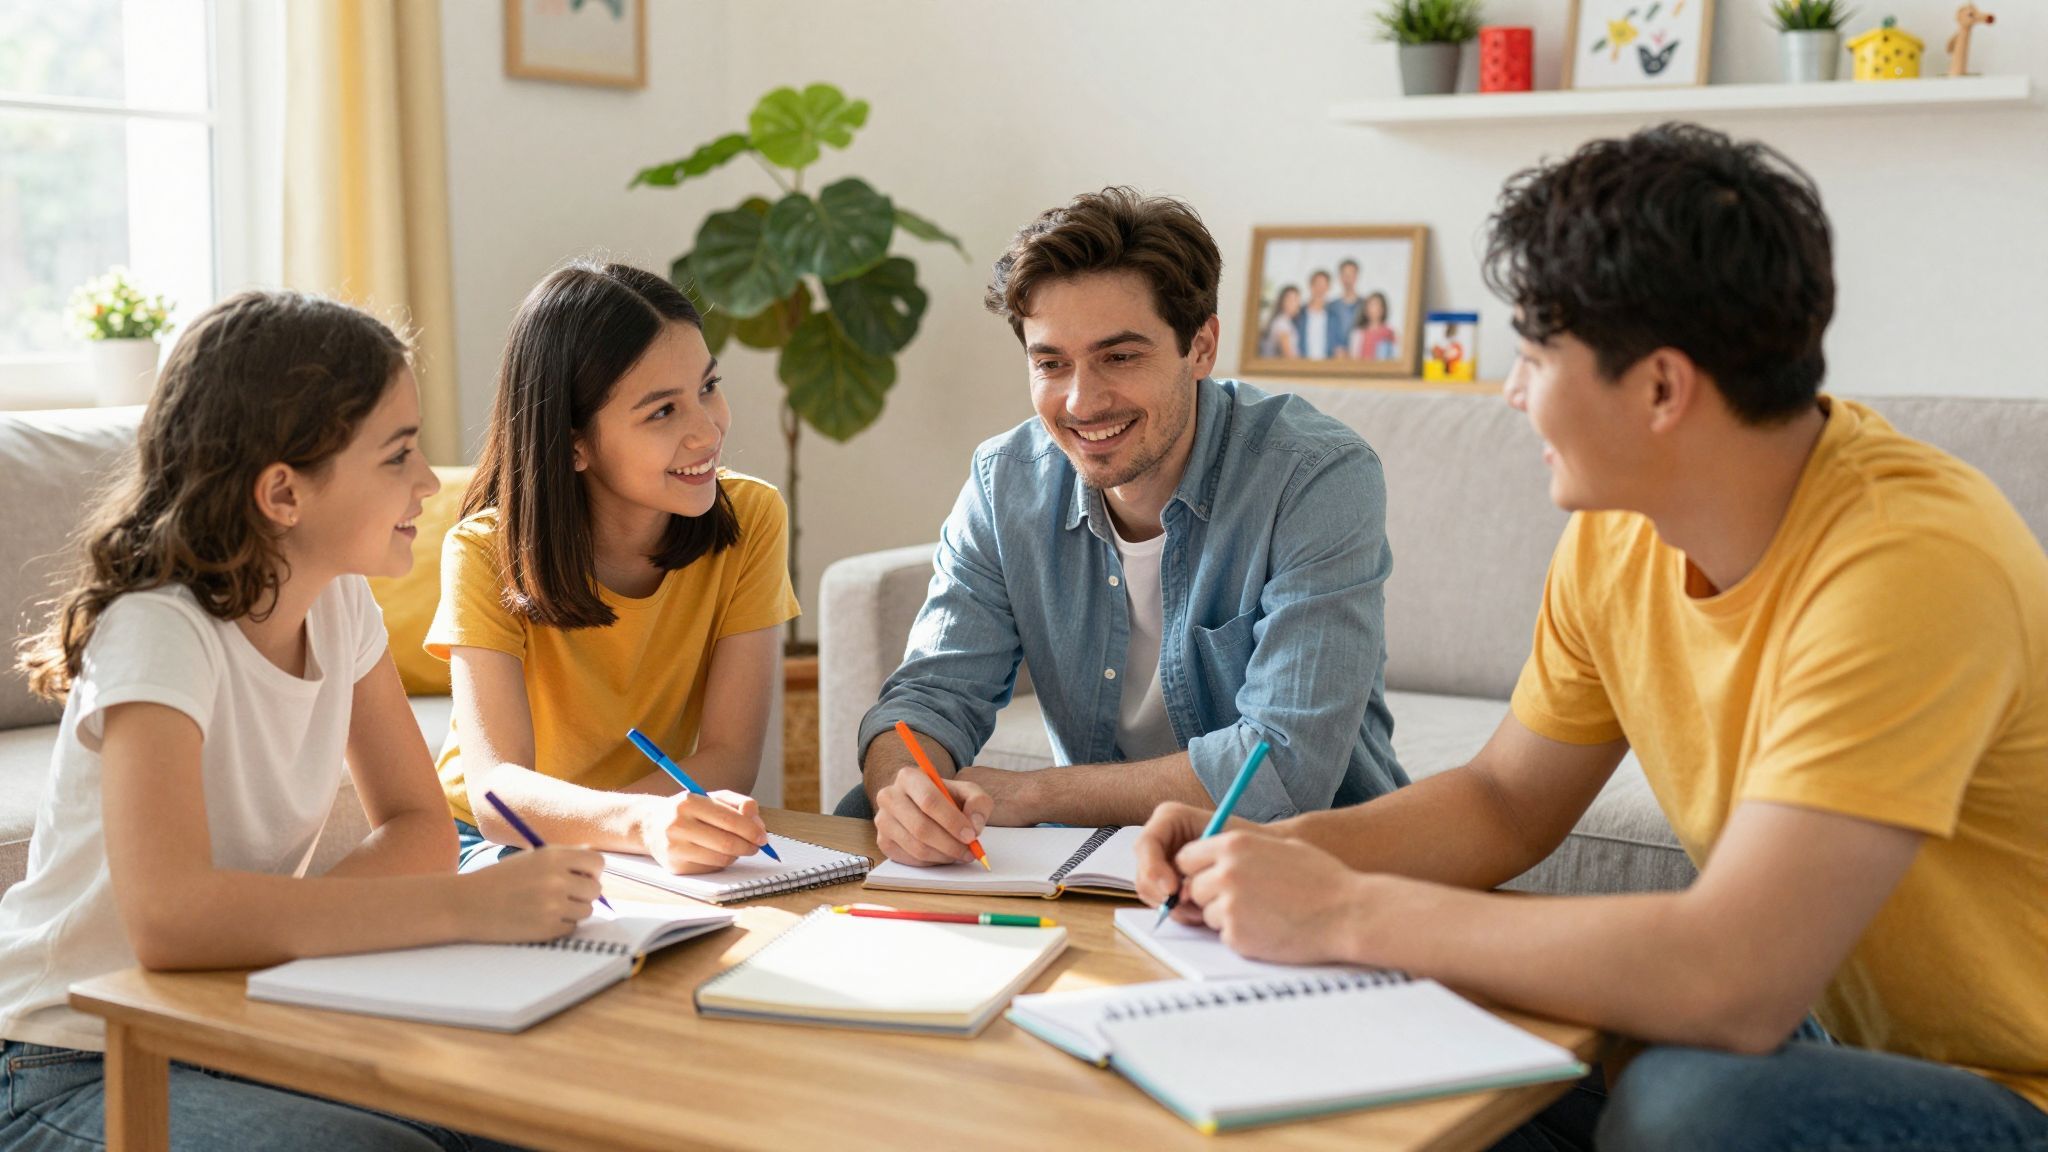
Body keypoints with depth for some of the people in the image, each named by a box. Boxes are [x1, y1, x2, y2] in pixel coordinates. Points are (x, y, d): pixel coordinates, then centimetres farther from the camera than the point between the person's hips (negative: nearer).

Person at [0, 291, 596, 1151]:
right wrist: (473, 904, -40)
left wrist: (286, 923, -19)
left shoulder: (340, 604, -1)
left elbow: (419, 828, 1)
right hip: (80, 1073, -6)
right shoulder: (159, 634, -24)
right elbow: (169, 917, -39)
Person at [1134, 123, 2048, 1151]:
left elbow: (1728, 984, -35)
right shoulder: (1616, 535, -3)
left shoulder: (1904, 560, -28)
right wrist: (1281, 854, -9)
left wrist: (1343, 910, -26)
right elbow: (1505, 803, 10)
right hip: (1844, 1042, 7)